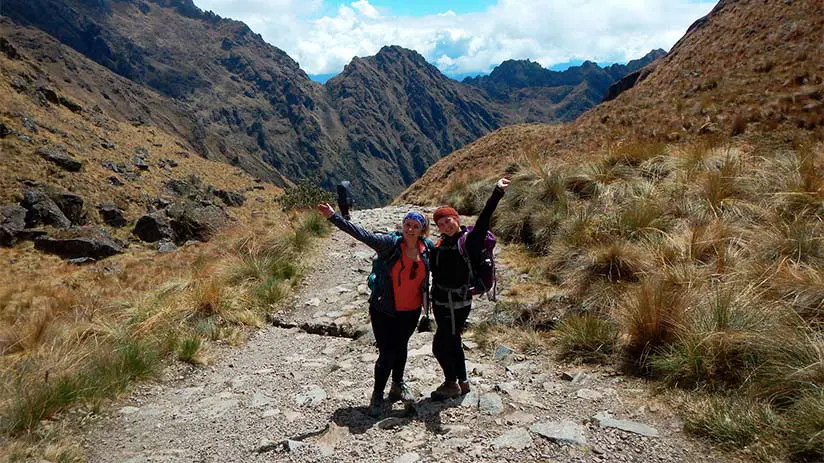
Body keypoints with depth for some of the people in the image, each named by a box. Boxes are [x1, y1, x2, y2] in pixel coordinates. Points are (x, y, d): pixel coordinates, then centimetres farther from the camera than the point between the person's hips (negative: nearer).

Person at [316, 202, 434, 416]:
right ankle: (377, 395, 22)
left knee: (401, 348, 22)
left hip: (411, 312, 4)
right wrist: (333, 216, -35)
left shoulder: (428, 247, -5)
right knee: (387, 353, -1)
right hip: (384, 311, -4)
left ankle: (398, 385, 45)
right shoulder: (390, 243, -17)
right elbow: (361, 234, -26)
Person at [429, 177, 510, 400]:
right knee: (452, 343, 19)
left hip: (457, 305, -8)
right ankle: (462, 382, 36)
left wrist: (497, 193, -43)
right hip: (441, 303, 8)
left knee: (440, 346, 1)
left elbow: (483, 220, -32)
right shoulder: (442, 243, 6)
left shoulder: (469, 240, -17)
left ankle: (452, 384, 22)